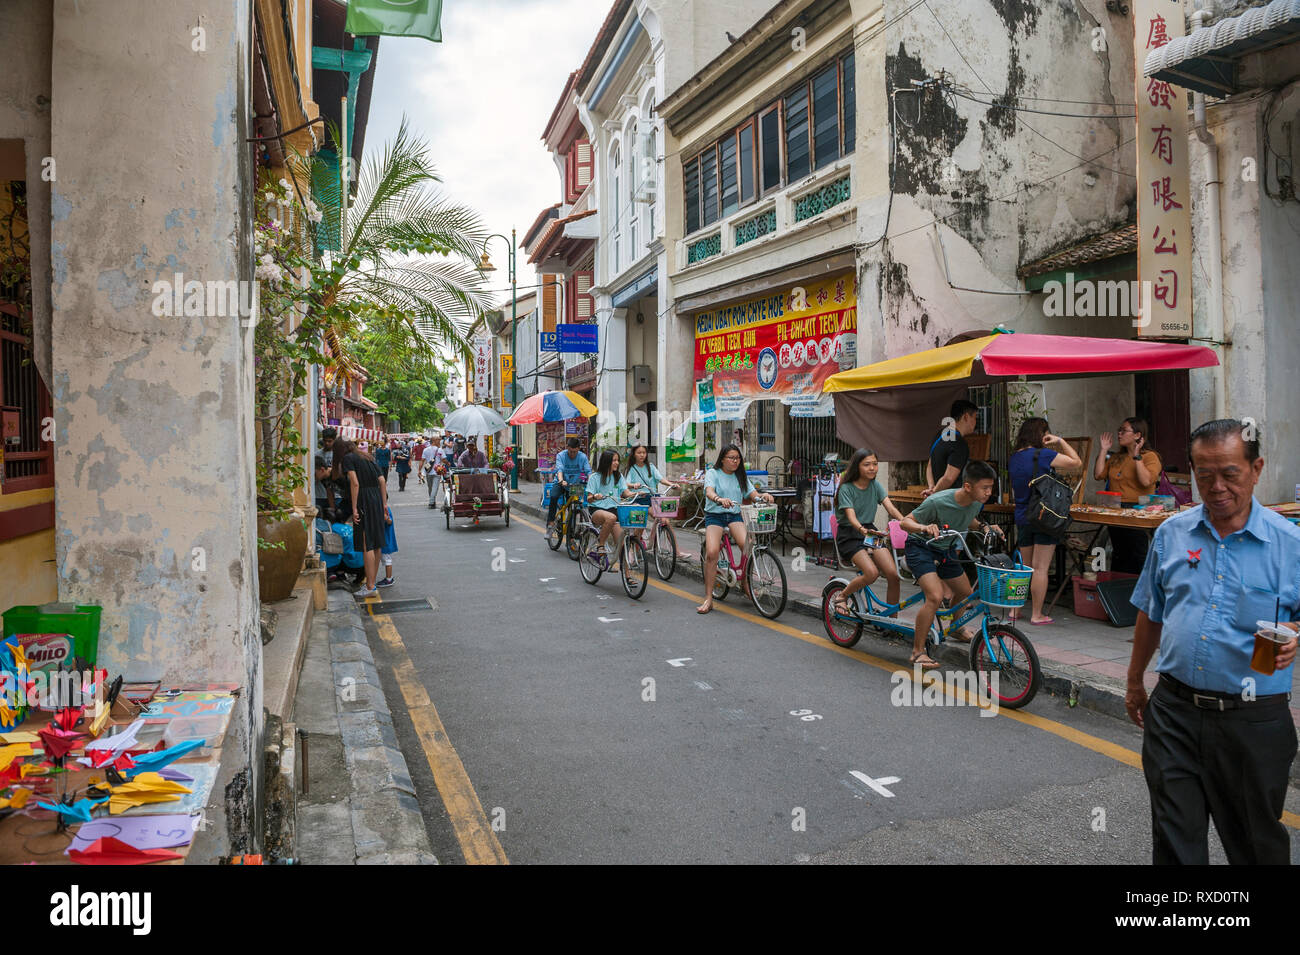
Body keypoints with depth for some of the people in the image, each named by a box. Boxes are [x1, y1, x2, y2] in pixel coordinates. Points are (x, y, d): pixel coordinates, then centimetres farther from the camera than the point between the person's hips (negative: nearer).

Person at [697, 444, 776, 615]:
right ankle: (708, 599, -16)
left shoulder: (741, 477, 15)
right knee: (711, 552, -24)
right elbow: (709, 491, -18)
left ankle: (745, 582, 2)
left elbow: (753, 493, 3)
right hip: (714, 515, -3)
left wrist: (763, 496, -21)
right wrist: (719, 499, -41)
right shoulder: (713, 473, 1)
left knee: (748, 546, -24)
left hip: (734, 516, 3)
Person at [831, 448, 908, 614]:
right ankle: (842, 596, -1)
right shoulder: (846, 488, -11)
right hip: (849, 535, -5)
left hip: (870, 531, 5)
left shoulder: (876, 485, 4)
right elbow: (851, 517, -23)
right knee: (872, 573, -28)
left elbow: (891, 509, -7)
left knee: (893, 574, -16)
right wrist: (863, 530, -45)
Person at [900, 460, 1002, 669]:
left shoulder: (976, 502, -10)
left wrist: (984, 527, -7)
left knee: (965, 593, 17)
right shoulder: (937, 502, -32)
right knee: (935, 596, -24)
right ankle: (917, 651, -13)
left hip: (945, 550, 8)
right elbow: (905, 522, -25)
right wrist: (924, 528, -45)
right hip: (921, 548, -7)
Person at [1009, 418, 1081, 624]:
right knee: (1040, 568, 0)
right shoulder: (1043, 455, -13)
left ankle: (1015, 609, 20)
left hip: (1021, 517, 7)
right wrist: (1061, 441, 2)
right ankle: (1037, 615, 5)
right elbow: (1077, 462, -5)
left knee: (1025, 567, 17)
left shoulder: (1013, 458, 7)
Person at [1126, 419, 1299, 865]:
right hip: (1174, 710, 2)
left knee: (1256, 843, 15)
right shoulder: (1171, 533, 5)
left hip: (1253, 721, -2)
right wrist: (1134, 682, 18)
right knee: (1174, 840, 7)